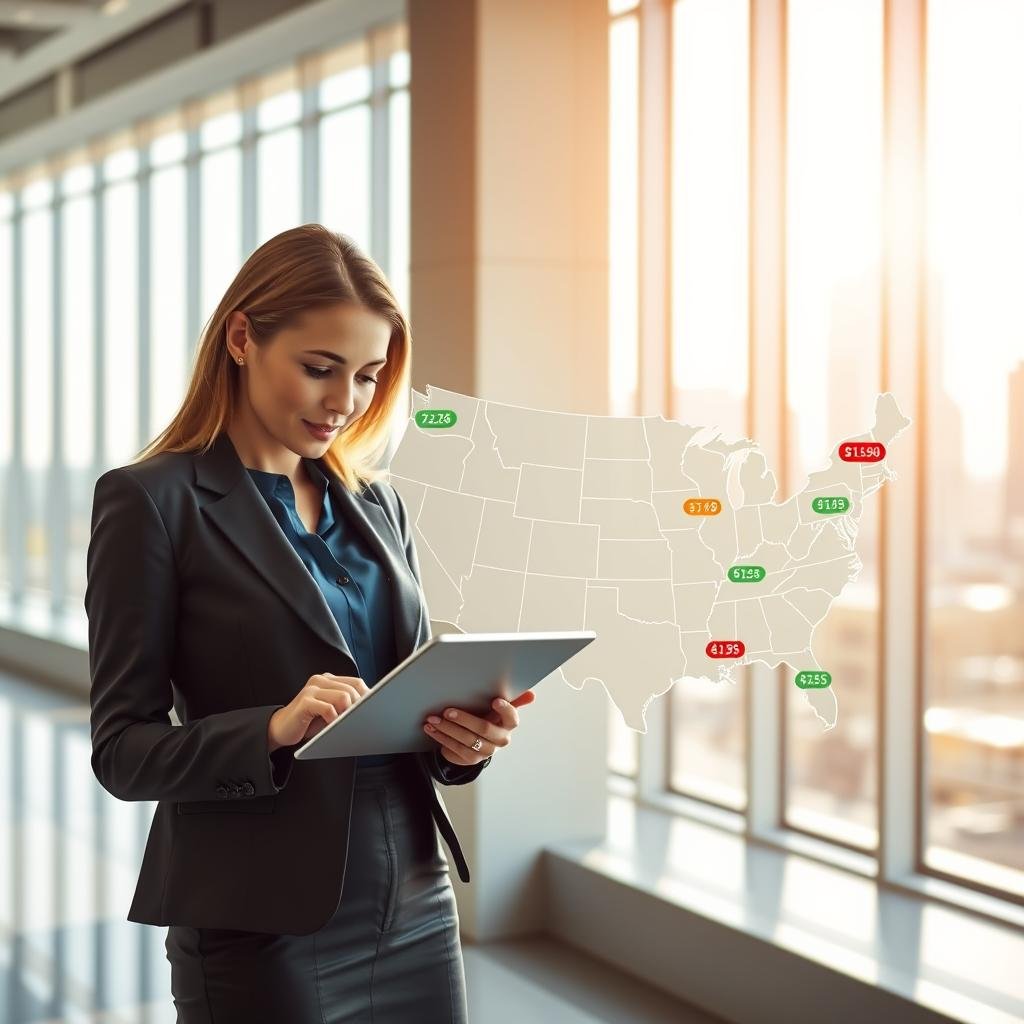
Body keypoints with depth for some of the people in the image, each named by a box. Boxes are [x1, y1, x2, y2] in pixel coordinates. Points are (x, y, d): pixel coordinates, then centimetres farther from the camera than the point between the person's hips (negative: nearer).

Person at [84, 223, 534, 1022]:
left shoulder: (378, 503, 10)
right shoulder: (152, 501, -7)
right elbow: (122, 749, -9)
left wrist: (464, 738, -7)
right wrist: (274, 730, -25)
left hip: (417, 919, 5)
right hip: (261, 934, -5)